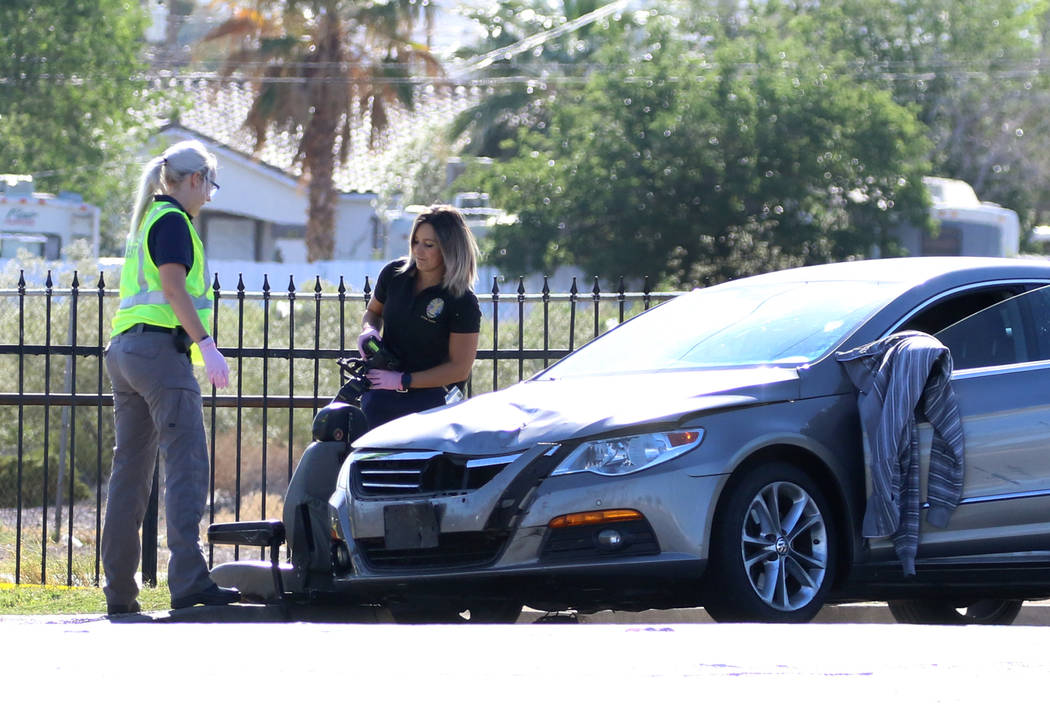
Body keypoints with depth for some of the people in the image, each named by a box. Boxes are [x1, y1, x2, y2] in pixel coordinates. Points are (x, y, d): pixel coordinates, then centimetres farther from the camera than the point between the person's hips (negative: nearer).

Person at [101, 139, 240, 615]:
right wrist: (205, 343, -21)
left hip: (123, 347, 10)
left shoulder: (145, 221, 23)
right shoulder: (172, 220, -5)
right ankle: (189, 580, -23)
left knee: (130, 468, 8)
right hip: (160, 346, -10)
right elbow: (174, 287, -17)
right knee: (187, 464, -14)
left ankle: (119, 589, 7)